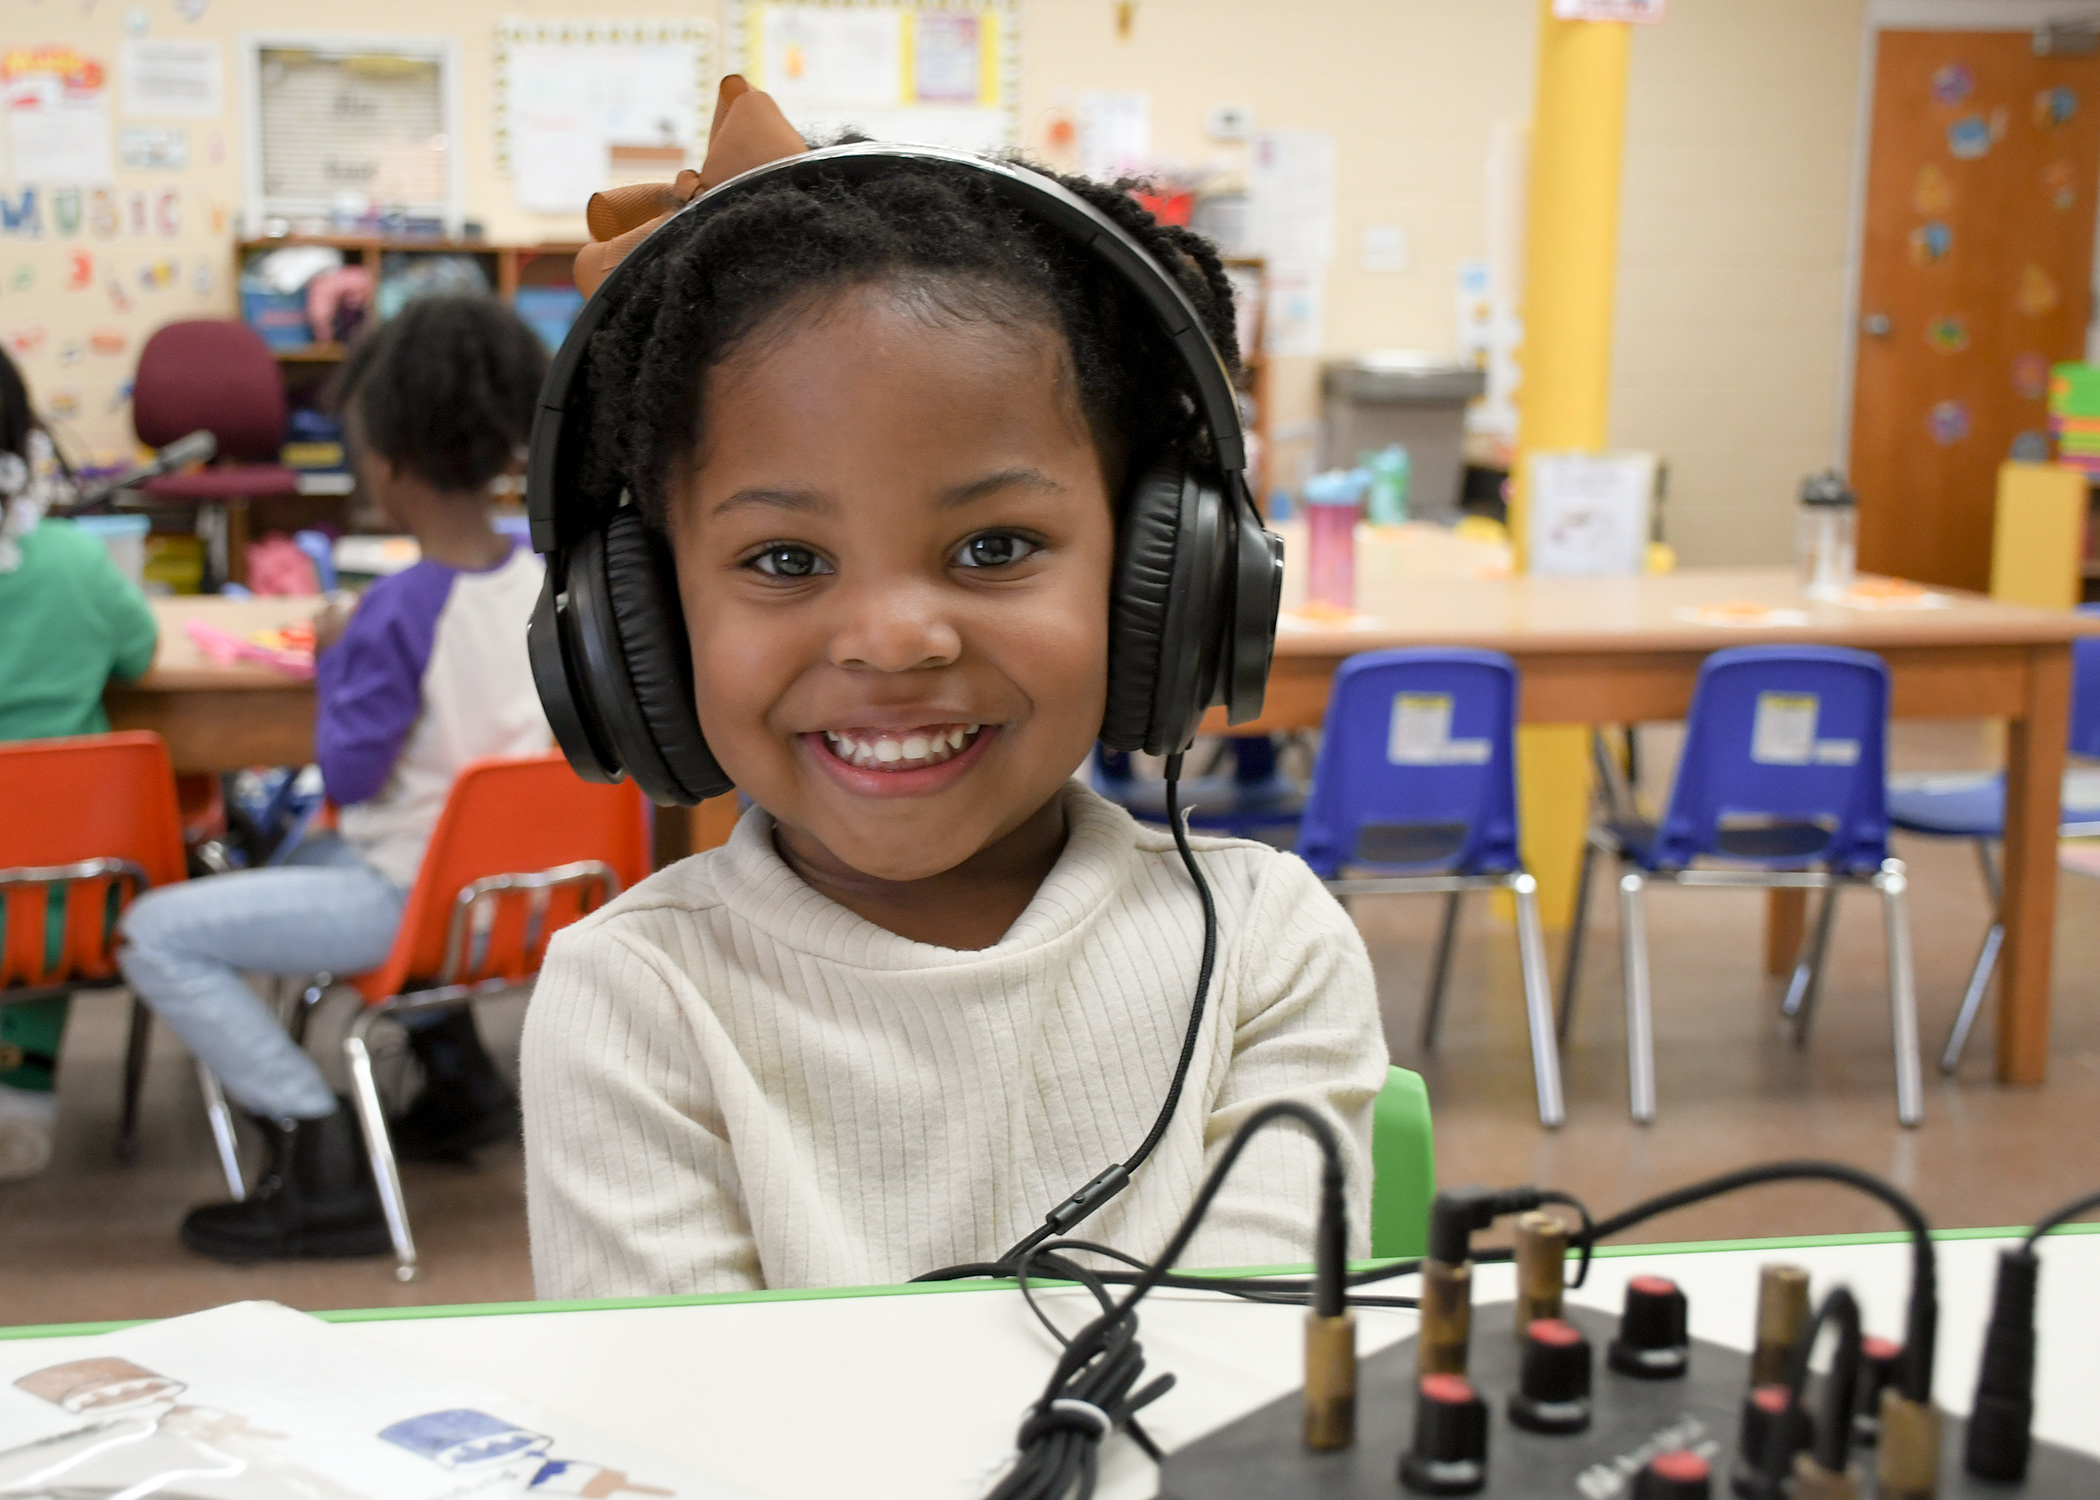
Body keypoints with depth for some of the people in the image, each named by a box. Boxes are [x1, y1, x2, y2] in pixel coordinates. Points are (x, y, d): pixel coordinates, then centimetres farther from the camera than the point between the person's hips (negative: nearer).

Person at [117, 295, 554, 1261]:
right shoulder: (551, 581, -3)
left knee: (156, 934, -9)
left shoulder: (398, 613, -24)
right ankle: (457, 1070, 31)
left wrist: (333, 664, -3)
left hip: (414, 898, -8)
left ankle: (319, 1158, -11)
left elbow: (349, 772, -18)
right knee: (303, 859, 37)